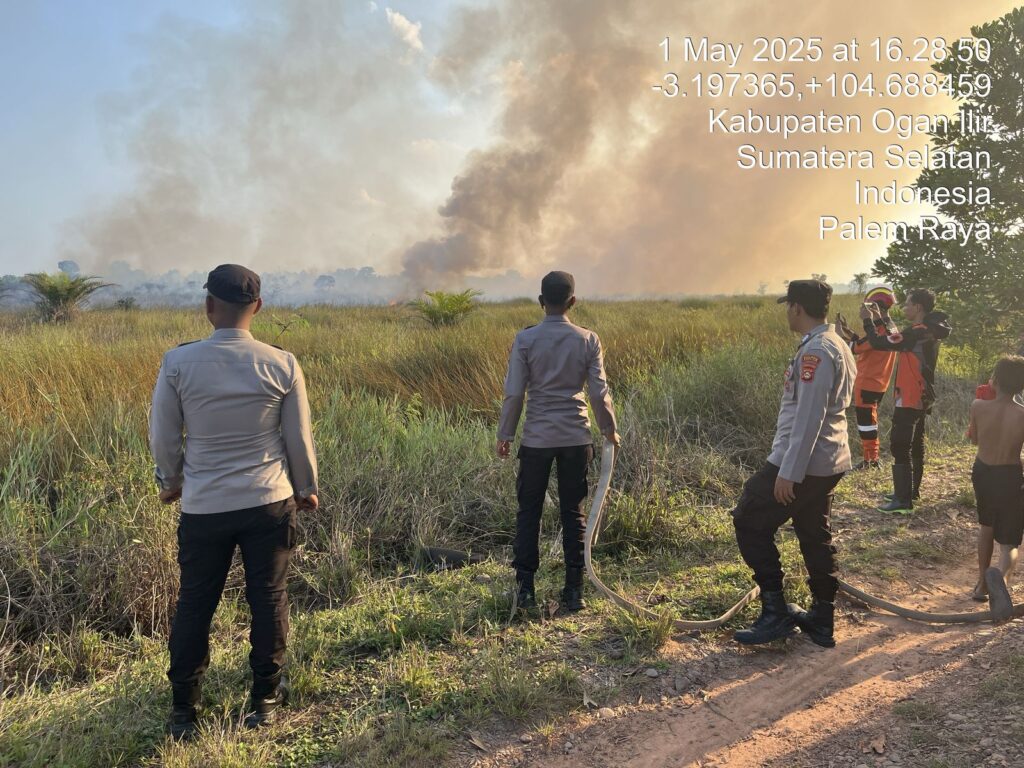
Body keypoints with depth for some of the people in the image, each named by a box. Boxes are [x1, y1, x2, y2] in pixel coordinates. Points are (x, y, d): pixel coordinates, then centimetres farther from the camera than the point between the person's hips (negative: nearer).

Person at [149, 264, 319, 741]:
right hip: (269, 503, 0)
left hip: (203, 507, 0)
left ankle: (183, 711, 27)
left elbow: (164, 437, 0)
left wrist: (170, 481, 20)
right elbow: (299, 439, -1)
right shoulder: (282, 365, -9)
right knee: (268, 600, 14)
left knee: (194, 606, 15)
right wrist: (306, 488, 16)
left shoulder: (178, 362, -10)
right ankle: (265, 698, 28)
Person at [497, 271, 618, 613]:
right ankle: (574, 591, 13)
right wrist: (610, 430, 14)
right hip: (576, 438, 1)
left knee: (529, 511, 10)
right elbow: (599, 392, -1)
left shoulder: (525, 339, -5)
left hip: (536, 439, -1)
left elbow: (514, 393, -5)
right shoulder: (588, 340, -1)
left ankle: (525, 588, 12)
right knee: (573, 512, 10)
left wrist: (505, 435, 5)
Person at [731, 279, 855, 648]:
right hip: (829, 462, 10)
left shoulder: (815, 351, -19)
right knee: (815, 535, 16)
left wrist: (788, 472, -23)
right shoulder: (837, 345, 14)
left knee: (750, 521, -1)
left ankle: (776, 611, 1)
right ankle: (822, 621, 25)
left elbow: (808, 418, -24)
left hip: (804, 463, -10)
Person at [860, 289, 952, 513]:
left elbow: (879, 343, -21)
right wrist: (878, 320, 15)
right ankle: (911, 490, 29)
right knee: (914, 444, 18)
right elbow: (896, 340, 19)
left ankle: (903, 500, -6)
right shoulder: (929, 330, 9)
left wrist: (868, 320, -7)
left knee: (899, 445, -7)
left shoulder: (917, 332, -22)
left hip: (910, 398, -10)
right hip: (921, 397, 10)